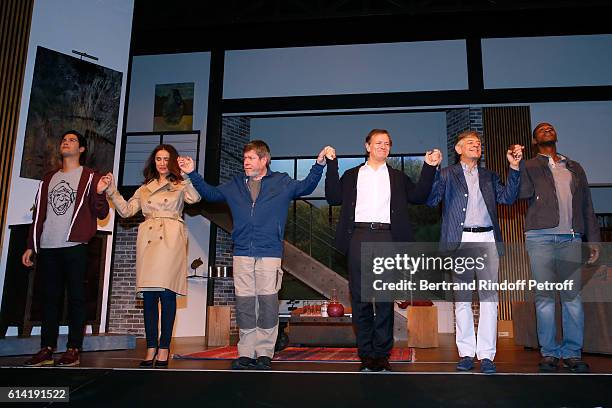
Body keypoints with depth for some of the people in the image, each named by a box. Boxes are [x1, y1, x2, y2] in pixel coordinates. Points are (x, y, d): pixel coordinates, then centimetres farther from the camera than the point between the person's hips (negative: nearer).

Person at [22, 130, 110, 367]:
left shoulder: (90, 178, 5)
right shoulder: (48, 179, 20)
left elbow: (101, 214, -1)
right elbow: (38, 214, 21)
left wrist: (99, 193, -20)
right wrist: (31, 246, 16)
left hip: (75, 247, -5)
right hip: (47, 248, 5)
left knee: (76, 298, -2)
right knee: (50, 298, 6)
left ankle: (73, 350, 3)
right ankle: (46, 350, 11)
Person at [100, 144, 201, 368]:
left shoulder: (180, 185, 11)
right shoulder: (145, 188, 24)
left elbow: (195, 198, -10)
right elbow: (126, 210, 18)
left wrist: (188, 175, -23)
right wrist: (112, 190, 9)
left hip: (170, 240, -4)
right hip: (148, 239, 4)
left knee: (167, 293, -10)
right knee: (148, 295, 2)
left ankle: (164, 349, -3)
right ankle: (151, 348, 8)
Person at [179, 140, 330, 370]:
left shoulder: (282, 183, 9)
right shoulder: (235, 185, 17)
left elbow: (306, 187, 0)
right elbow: (211, 193, 25)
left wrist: (319, 164, -12)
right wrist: (193, 174, 18)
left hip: (270, 254, -3)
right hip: (242, 254, 3)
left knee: (268, 303, -2)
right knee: (244, 304, 4)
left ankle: (264, 353, 8)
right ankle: (246, 353, 13)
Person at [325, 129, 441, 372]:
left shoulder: (397, 177, 20)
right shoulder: (352, 175, 19)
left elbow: (418, 196, 10)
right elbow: (333, 198, 7)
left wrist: (429, 168, 1)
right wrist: (332, 165, 2)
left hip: (386, 237, 0)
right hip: (359, 237, 0)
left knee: (385, 298, 0)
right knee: (360, 298, 1)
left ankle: (382, 354, 9)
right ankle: (366, 354, 10)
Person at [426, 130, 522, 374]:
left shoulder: (489, 176, 20)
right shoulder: (447, 174, 11)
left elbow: (507, 198, 7)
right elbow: (432, 200, -3)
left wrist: (514, 168, -2)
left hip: (487, 240, 2)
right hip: (460, 241, -2)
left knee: (489, 297, -2)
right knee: (462, 298, 3)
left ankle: (486, 355, 3)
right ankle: (466, 353, 10)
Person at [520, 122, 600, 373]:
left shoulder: (575, 168, 21)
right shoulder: (529, 167, 12)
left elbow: (587, 205, 18)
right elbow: (523, 194, -6)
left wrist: (593, 239, 11)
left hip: (571, 238, 3)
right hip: (540, 237, -2)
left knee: (572, 296, 0)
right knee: (544, 296, -1)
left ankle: (572, 352, 8)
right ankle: (549, 353, 5)